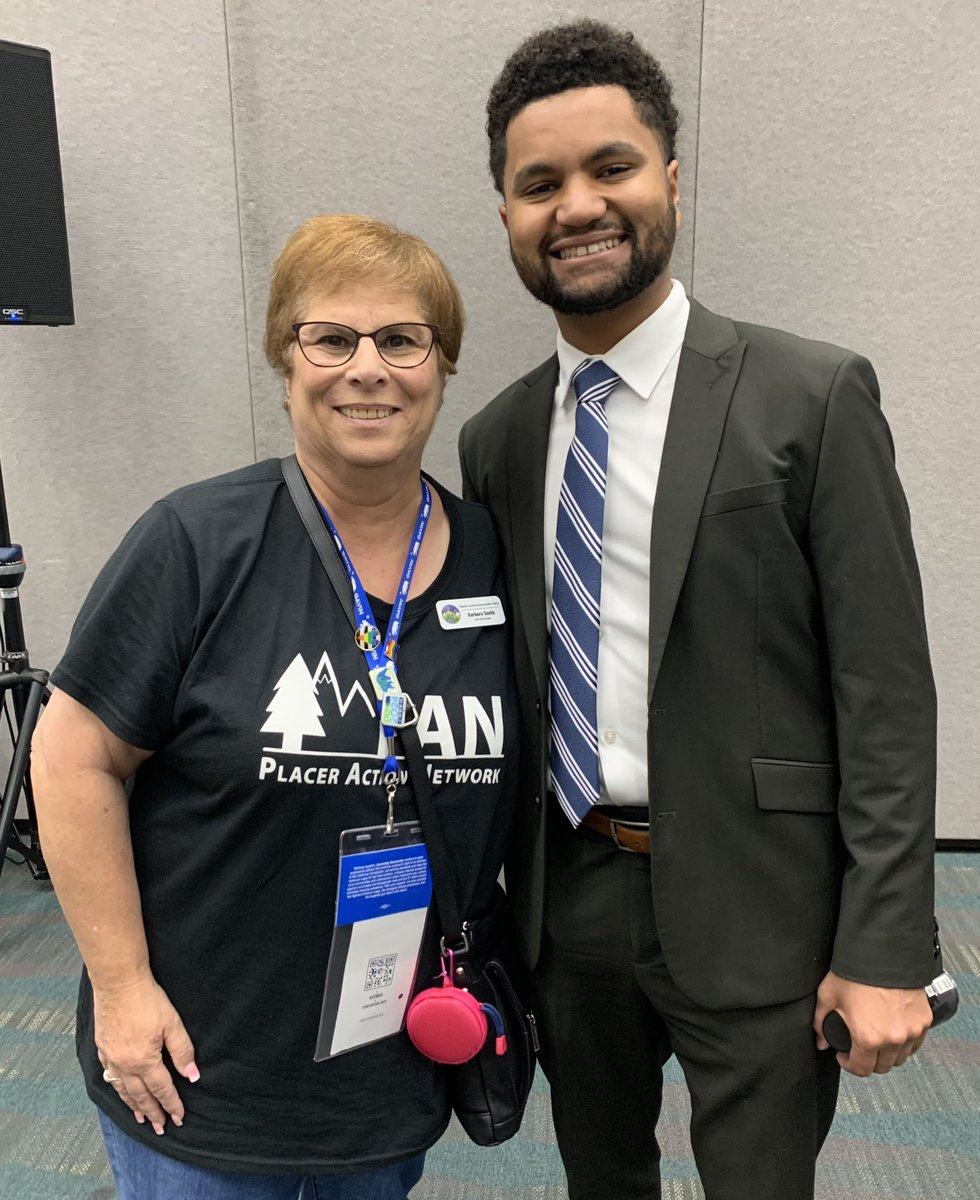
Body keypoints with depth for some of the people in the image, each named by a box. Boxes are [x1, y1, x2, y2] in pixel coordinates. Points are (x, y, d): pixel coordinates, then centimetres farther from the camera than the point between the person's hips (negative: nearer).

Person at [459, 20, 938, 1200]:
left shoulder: (812, 396, -10)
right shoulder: (495, 438, 3)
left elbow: (885, 689, -10)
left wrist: (884, 951, -11)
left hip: (752, 912, -4)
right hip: (565, 900, 5)